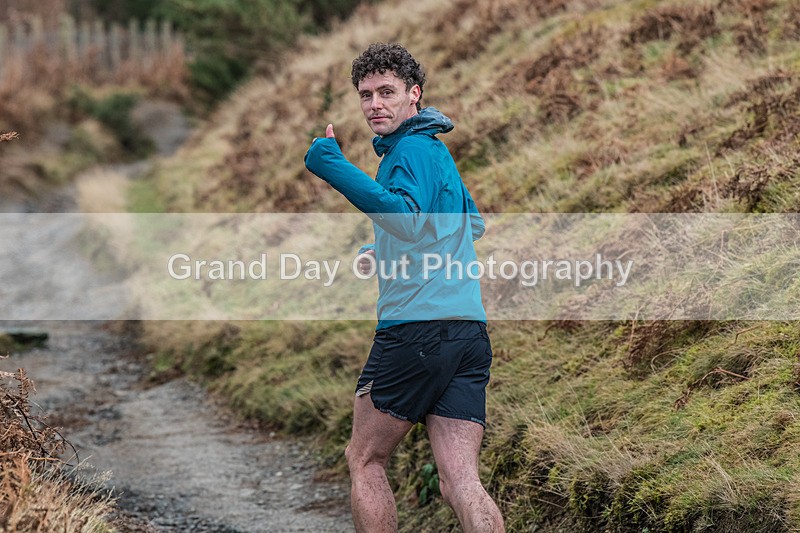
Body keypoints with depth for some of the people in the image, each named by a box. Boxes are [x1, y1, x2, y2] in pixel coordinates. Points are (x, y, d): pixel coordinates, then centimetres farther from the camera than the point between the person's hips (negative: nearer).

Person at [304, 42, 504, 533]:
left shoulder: (412, 150, -8)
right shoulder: (439, 152, 22)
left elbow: (409, 218, -27)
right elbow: (474, 225, 37)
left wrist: (334, 167, -29)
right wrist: (386, 252, 37)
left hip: (417, 328, -8)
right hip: (470, 331, 8)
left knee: (365, 459, 9)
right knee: (460, 481, -1)